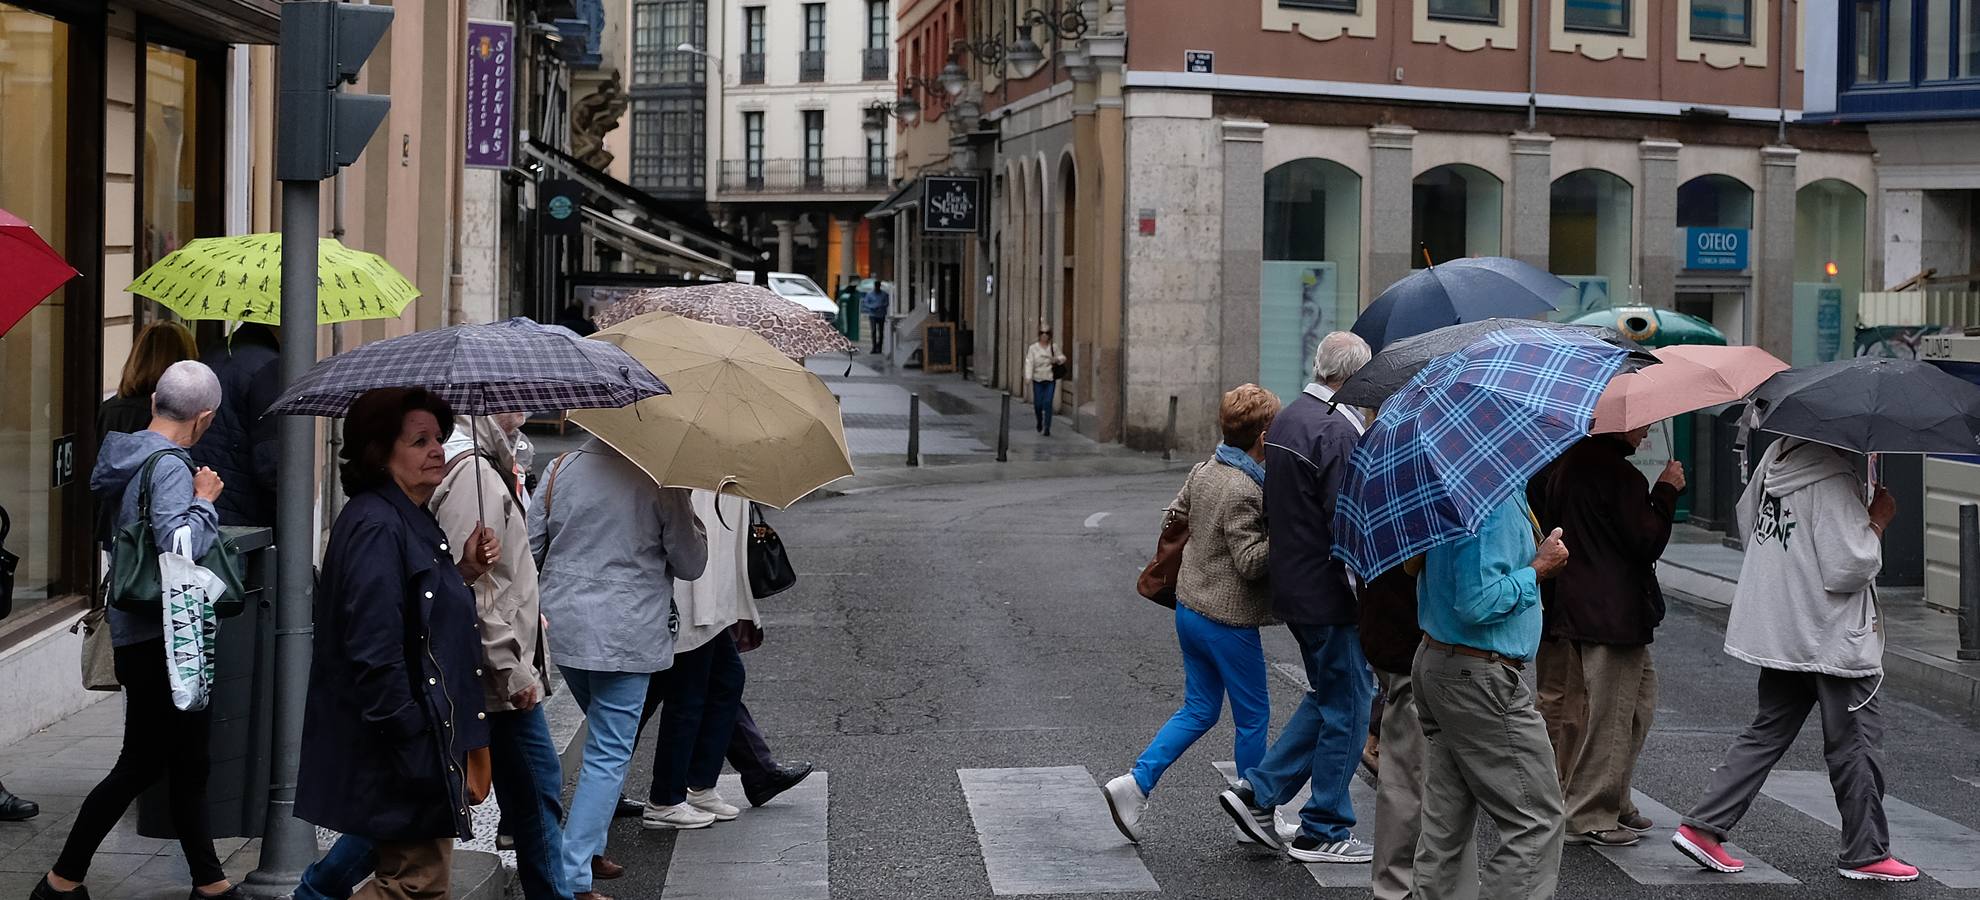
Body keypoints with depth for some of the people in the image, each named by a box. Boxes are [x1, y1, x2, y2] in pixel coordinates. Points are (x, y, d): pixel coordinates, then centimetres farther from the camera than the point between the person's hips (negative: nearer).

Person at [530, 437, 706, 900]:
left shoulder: (560, 469, 0)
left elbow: (529, 548, 5)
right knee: (609, 754, 0)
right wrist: (689, 520, 13)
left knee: (605, 736, 26)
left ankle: (591, 847, 30)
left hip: (564, 624, 5)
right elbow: (691, 564, -4)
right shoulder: (660, 480, -11)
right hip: (627, 633, -5)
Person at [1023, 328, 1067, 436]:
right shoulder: (1033, 348, -1)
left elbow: (1062, 357, 17)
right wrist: (1028, 377, -20)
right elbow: (1029, 363, -9)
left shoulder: (1054, 347, 5)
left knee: (1048, 403, -10)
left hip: (1050, 380, 0)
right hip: (1038, 380, 0)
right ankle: (1039, 423, 33)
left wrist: (1057, 360, -7)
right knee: (1038, 404, 4)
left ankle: (1047, 428, -6)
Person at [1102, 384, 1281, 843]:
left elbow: (1174, 517, 17)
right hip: (1228, 619, -9)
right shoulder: (1242, 492, -23)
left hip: (1189, 608, 9)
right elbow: (1251, 562, -22)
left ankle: (1136, 784, 4)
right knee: (1253, 717, 7)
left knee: (1198, 710, 16)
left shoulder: (1204, 471, 4)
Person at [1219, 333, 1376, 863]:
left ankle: (1259, 791, 18)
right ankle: (1323, 833, 11)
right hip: (1329, 594, -9)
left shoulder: (1288, 419, 11)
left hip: (1292, 585, 9)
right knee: (1347, 707, 3)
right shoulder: (1338, 430, -20)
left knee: (1328, 697, 21)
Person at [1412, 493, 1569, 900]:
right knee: (1536, 820, -2)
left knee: (1446, 822, 13)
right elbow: (1478, 603, -26)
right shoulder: (1497, 502, -21)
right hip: (1480, 679, -10)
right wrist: (1539, 569, -13)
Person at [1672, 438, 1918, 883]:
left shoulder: (1776, 455, 4)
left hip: (1777, 631, 8)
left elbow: (1746, 518, 18)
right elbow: (1847, 569, -23)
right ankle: (1866, 854, 17)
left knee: (1768, 732, 15)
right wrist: (1877, 522, -10)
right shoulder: (1832, 481, -23)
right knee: (1858, 742, 6)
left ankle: (1703, 827, 10)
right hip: (1833, 641, -8)